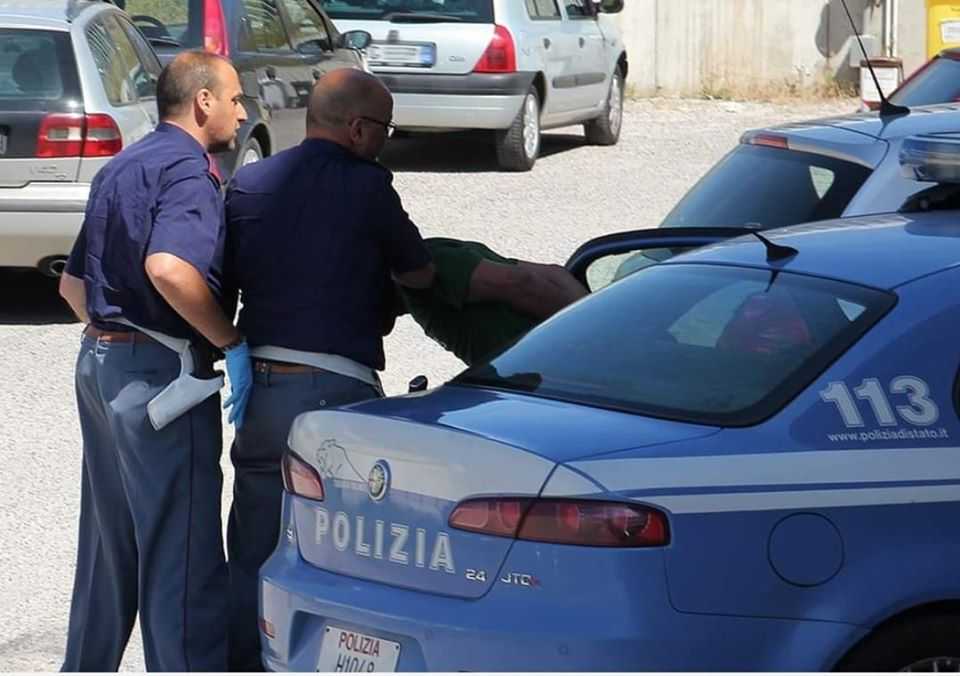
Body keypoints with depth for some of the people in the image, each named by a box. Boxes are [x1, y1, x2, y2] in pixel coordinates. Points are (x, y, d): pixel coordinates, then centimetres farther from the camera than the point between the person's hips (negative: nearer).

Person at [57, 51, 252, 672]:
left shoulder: (121, 169, 17)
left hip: (100, 360, 10)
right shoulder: (187, 170, -14)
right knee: (184, 554, -6)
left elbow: (74, 283, 23)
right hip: (159, 373, -10)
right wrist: (231, 343, -21)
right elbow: (168, 268, -31)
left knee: (110, 545, 19)